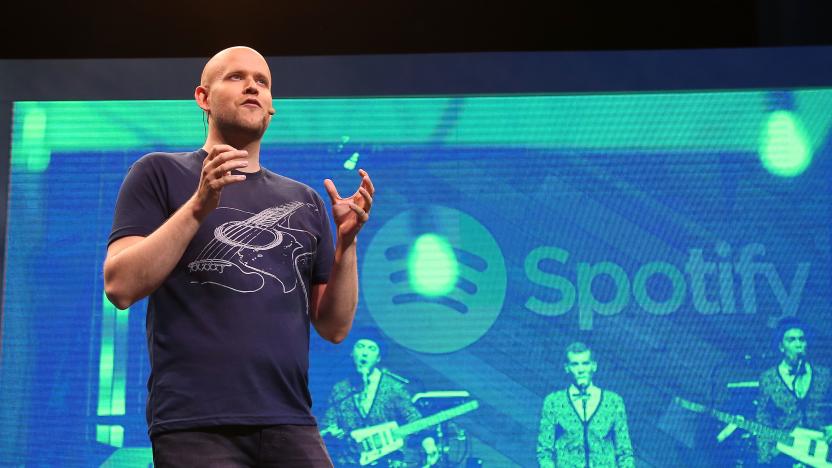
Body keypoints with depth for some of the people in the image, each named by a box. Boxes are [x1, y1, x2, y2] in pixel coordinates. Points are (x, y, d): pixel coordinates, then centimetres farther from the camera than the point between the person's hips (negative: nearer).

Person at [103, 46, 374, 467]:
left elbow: (334, 327, 14)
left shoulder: (304, 201, 17)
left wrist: (346, 243, -1)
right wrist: (199, 206, -14)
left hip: (290, 424, 4)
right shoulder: (160, 173, 6)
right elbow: (120, 287, -5)